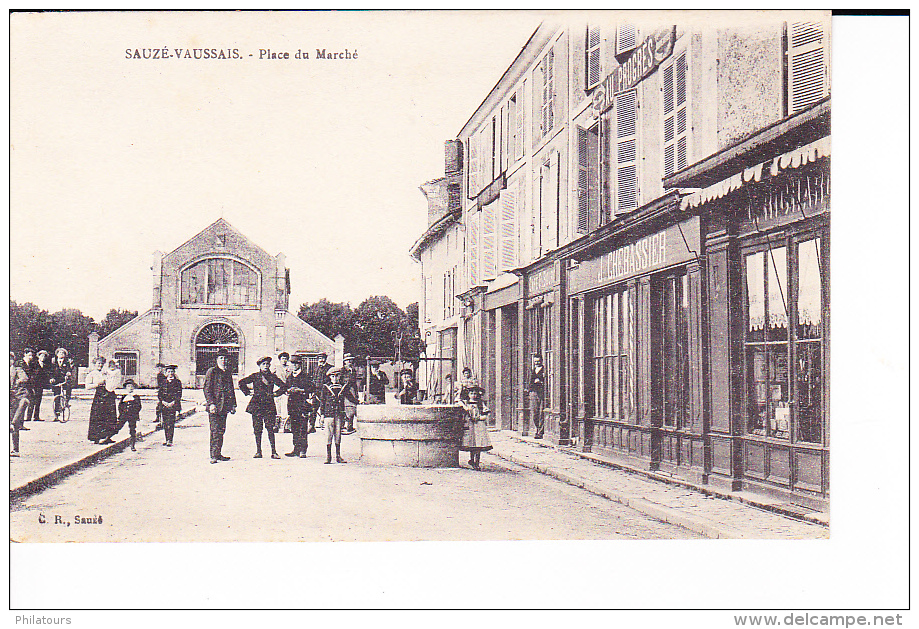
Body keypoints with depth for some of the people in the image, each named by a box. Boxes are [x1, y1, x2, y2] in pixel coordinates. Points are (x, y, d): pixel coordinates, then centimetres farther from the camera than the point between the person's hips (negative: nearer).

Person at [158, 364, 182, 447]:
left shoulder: (177, 382, 5)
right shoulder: (163, 382, 14)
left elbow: (179, 394, 0)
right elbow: (159, 394, 11)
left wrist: (173, 403, -11)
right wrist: (163, 402, -6)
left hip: (173, 405, -4)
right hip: (164, 405, 4)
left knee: (171, 423, -13)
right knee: (165, 424, 2)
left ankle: (170, 441, -14)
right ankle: (167, 440, 10)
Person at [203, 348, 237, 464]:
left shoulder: (228, 373, 17)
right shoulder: (212, 371, -3)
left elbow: (231, 389, 24)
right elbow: (207, 389, -8)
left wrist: (233, 404, 18)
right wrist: (211, 403, -17)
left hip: (224, 407, 7)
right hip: (214, 406, -7)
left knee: (221, 430, 9)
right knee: (215, 431, -9)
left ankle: (218, 454, 16)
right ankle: (213, 456, -9)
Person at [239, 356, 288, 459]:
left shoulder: (272, 377, 9)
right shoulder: (255, 376, 7)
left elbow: (284, 387, 13)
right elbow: (242, 383, 9)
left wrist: (275, 394, 6)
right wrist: (248, 392, 5)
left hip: (269, 405, 0)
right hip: (256, 404, 0)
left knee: (270, 428, -6)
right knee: (257, 429, 0)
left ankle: (274, 451, -4)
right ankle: (258, 451, 7)